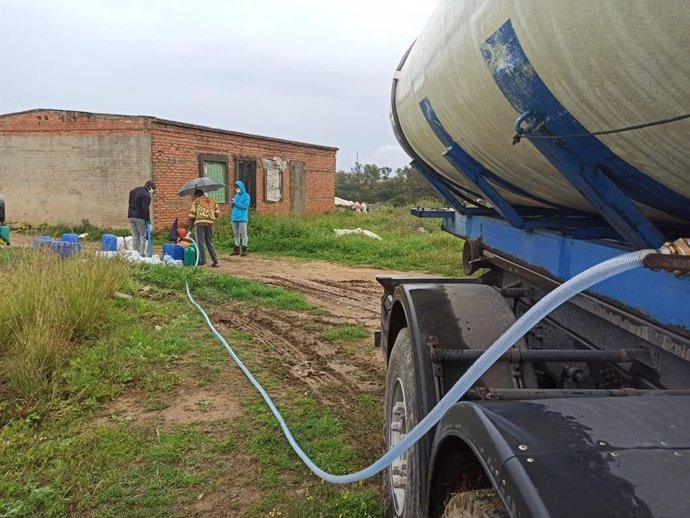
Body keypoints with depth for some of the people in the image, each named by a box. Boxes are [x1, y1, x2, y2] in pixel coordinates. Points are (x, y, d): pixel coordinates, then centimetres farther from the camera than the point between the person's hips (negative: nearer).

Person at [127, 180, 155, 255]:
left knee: (135, 237, 12)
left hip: (131, 216, 8)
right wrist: (148, 221, -15)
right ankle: (142, 254, -6)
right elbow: (145, 209, -19)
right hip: (140, 217, -8)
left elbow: (130, 203, 20)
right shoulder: (146, 195, -14)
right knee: (143, 236, -2)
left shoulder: (134, 191, 15)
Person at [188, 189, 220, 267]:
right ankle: (215, 261, 8)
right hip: (210, 223, 4)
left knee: (200, 243, 4)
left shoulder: (197, 201, 6)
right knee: (210, 243, 13)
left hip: (200, 223, -4)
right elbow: (217, 213, 12)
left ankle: (202, 261, 5)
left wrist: (190, 225, 10)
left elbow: (192, 214, 2)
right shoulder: (213, 201, 18)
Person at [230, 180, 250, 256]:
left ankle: (244, 249, -2)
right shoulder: (236, 195, 16)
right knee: (236, 234, 10)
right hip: (234, 217, 7)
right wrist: (232, 203, -2)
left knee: (243, 233, -6)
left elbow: (245, 206, -13)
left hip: (242, 218, -7)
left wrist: (235, 203, -12)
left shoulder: (246, 196, -3)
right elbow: (234, 206, 20)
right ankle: (236, 249, 15)